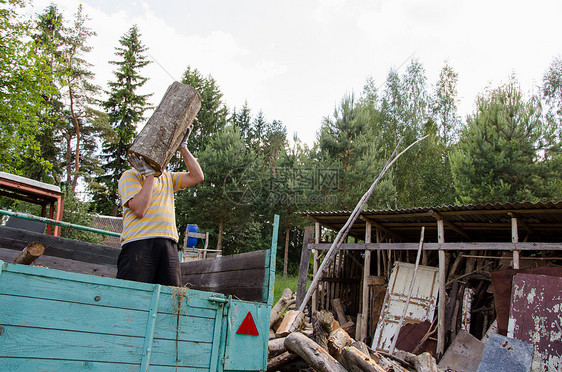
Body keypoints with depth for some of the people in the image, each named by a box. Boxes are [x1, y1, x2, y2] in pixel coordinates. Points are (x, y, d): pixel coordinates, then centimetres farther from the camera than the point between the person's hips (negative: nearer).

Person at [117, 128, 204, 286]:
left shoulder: (168, 178, 28)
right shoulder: (130, 175, 8)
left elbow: (197, 177, 13)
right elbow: (139, 209, -9)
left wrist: (183, 147, 13)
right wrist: (150, 174, -4)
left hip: (169, 244, 6)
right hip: (139, 242, -5)